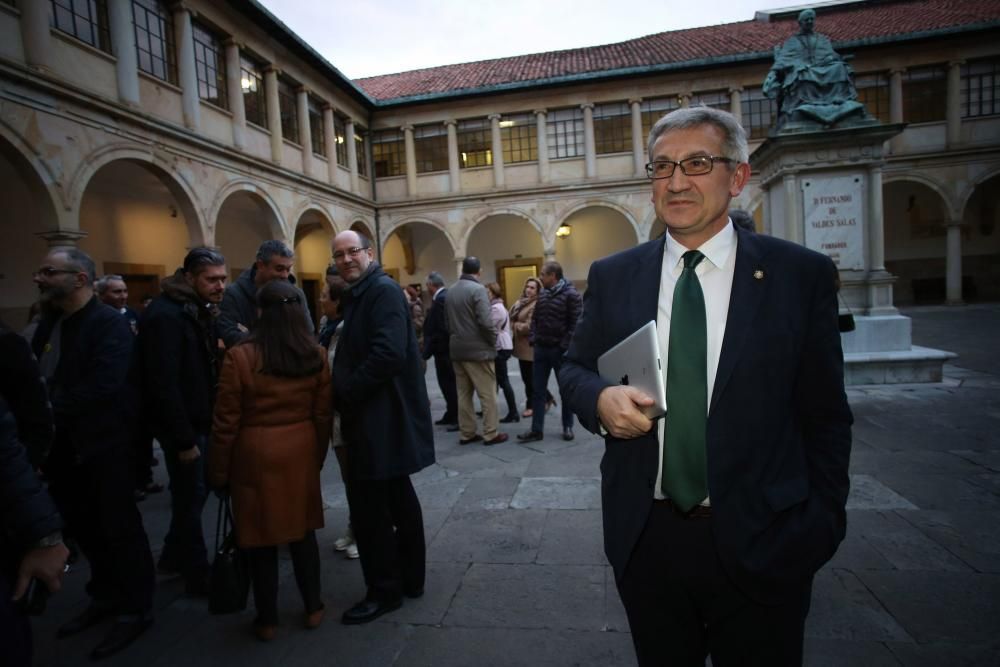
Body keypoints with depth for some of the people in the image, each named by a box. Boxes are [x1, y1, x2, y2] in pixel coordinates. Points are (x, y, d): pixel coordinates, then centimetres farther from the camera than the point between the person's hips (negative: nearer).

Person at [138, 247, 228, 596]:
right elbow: (164, 384, -24)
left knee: (195, 493, 20)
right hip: (183, 427, -9)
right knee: (190, 497, 4)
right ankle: (198, 576, 21)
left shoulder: (202, 310, 9)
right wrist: (184, 439, -22)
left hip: (202, 422, 9)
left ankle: (173, 557, 39)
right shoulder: (165, 315, -20)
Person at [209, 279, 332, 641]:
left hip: (255, 454, -3)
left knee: (261, 537, 11)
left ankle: (267, 619, 27)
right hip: (300, 451, 3)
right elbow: (322, 415, 2)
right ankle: (313, 607, 29)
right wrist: (318, 455, 15)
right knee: (302, 531, 17)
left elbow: (226, 421, -8)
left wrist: (218, 470, 3)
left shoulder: (241, 356, -13)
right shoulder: (315, 355, -4)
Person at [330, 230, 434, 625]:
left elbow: (388, 353, -28)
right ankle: (410, 578, 32)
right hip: (380, 416, 11)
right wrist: (344, 392, 2)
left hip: (381, 417, -11)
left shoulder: (383, 290, -15)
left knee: (369, 507, -2)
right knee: (397, 498, 17)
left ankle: (384, 591, 15)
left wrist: (344, 392, -18)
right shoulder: (363, 294, 17)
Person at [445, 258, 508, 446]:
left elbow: (448, 321, 11)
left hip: (457, 350, 7)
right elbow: (485, 322, -20)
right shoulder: (478, 289, -13)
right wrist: (493, 341, -5)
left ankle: (466, 433, 16)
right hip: (478, 349, -7)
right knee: (488, 393, 1)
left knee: (463, 393, 11)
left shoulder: (451, 291, 9)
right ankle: (491, 434, 5)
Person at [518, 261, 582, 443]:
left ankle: (567, 427, 21)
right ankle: (536, 430, 11)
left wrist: (565, 346, -18)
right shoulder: (542, 294, 11)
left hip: (560, 350, -6)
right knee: (537, 390, 5)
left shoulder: (570, 294, -11)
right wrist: (532, 339, 4)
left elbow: (575, 323, -15)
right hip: (541, 348, 7)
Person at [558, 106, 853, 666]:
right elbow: (574, 368, 8)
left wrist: (820, 529, -3)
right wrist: (601, 398, -14)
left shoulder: (803, 275, -4)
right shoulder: (613, 277, 1)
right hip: (645, 540, 2)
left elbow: (825, 418, -1)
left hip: (762, 546, -1)